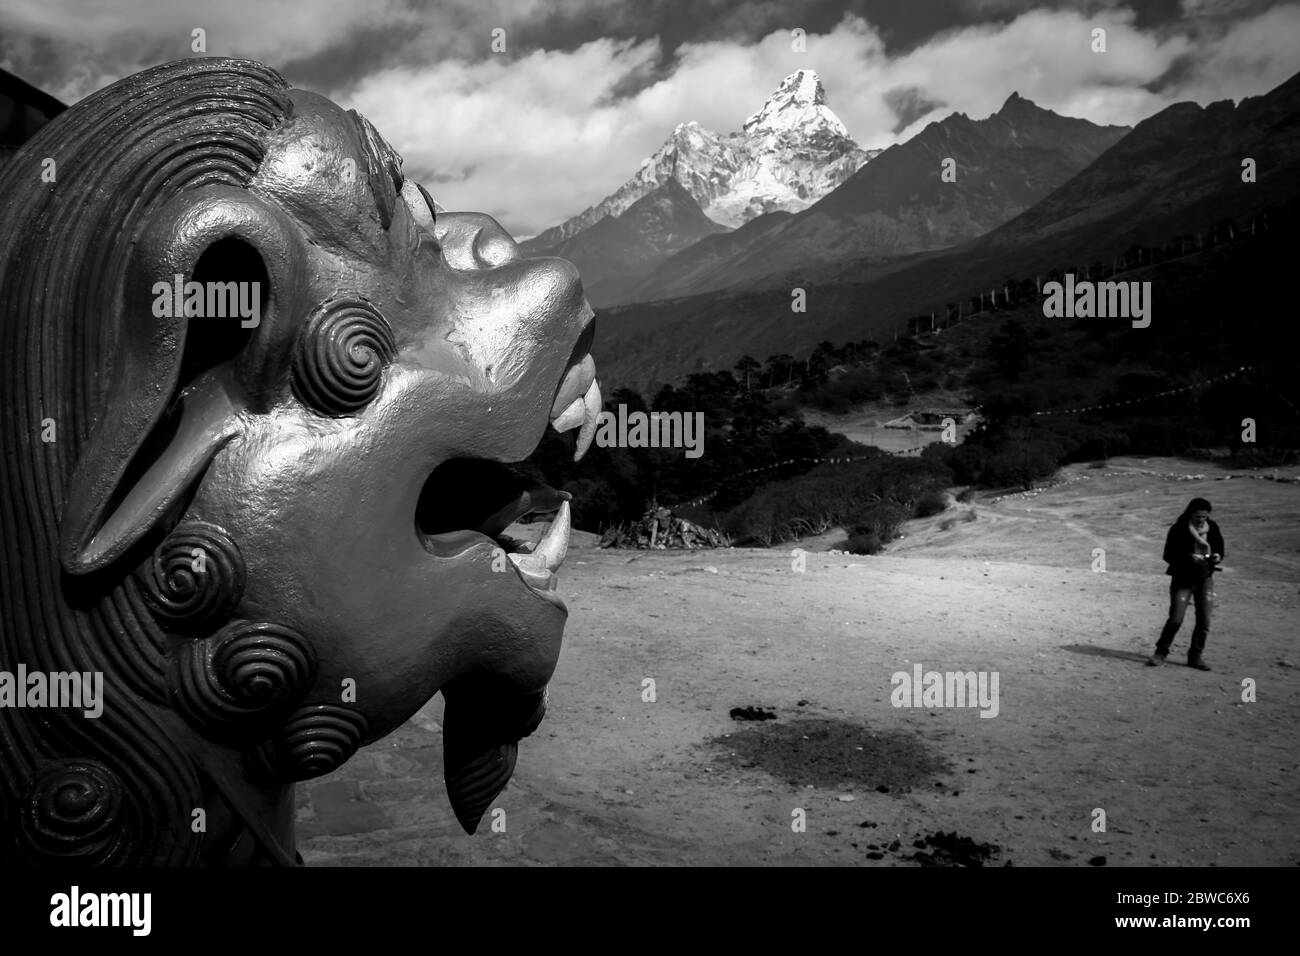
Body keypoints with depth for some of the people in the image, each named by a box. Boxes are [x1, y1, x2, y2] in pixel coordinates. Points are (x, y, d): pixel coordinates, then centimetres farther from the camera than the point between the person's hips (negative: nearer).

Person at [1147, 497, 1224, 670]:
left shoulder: (1213, 529, 2)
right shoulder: (1179, 529, -10)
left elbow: (1220, 550, 12)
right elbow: (1169, 555, -10)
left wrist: (1217, 557, -11)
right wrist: (1188, 558, -25)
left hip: (1205, 579, 4)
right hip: (1183, 579, -4)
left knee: (1204, 621, 2)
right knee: (1175, 619, -8)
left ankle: (1195, 656, 16)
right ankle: (1160, 653, 8)